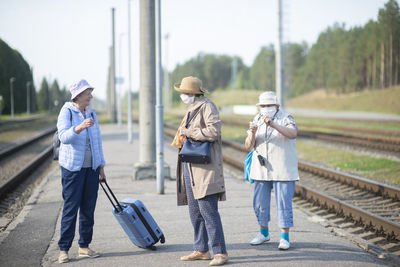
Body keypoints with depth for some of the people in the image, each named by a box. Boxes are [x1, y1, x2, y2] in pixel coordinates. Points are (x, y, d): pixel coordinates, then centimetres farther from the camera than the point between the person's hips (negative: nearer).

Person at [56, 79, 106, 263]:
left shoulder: (91, 113, 12)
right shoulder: (67, 112, -6)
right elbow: (63, 136, -21)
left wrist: (101, 167, 15)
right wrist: (80, 127, -38)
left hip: (91, 168, 6)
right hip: (72, 167, -6)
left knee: (88, 208, 6)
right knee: (71, 208, -6)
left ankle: (84, 247, 14)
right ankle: (63, 249, -1)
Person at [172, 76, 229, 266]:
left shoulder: (207, 106, -9)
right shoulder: (192, 109, 20)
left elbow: (214, 131, -22)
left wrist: (189, 132, -17)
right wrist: (182, 137, 17)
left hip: (205, 168, -10)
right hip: (191, 167, 10)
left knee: (208, 210, -13)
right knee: (195, 211, 11)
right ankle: (201, 250, 17)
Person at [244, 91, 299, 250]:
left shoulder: (286, 119, -6)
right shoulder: (257, 121, 7)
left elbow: (293, 134, -28)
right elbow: (248, 146, 1)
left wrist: (273, 124, -39)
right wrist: (252, 133, -20)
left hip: (283, 170, -4)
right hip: (261, 170, 5)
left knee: (283, 203, -5)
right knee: (260, 203, 9)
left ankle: (285, 238, 3)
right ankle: (263, 233, 26)